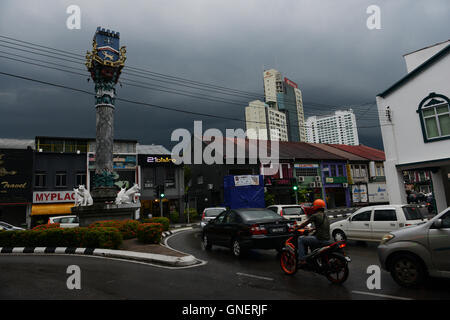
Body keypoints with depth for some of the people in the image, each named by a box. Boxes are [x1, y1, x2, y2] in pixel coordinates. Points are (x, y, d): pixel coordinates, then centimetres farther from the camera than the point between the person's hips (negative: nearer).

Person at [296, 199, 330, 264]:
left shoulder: (315, 215, -10)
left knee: (301, 239, -1)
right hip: (327, 239, 9)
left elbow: (304, 224, -4)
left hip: (320, 239, -9)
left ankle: (302, 259, -8)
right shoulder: (325, 215, 16)